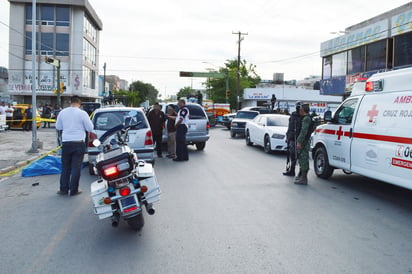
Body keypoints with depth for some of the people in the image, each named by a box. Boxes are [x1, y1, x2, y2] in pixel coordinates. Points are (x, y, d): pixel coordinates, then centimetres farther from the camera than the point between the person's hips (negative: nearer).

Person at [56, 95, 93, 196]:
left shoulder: (62, 112, 2)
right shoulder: (82, 113, -9)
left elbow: (58, 127, 13)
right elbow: (90, 128, -4)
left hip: (66, 143, 3)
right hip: (78, 143, -3)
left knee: (65, 167, 13)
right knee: (76, 167, 3)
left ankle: (64, 189, 15)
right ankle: (73, 190, 7)